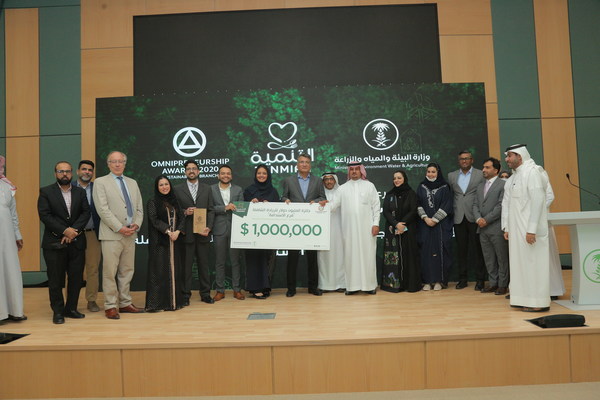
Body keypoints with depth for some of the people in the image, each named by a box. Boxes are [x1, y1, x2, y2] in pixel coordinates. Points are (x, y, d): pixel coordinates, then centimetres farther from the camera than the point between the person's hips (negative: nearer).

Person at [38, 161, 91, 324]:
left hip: (76, 242, 3)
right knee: (56, 279, 2)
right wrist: (64, 230, -15)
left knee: (76, 278, 6)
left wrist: (75, 230, -13)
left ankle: (71, 308, 19)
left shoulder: (80, 192, 11)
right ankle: (58, 311, 14)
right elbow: (44, 215, -8)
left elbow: (86, 213, 2)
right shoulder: (46, 192, 2)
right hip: (54, 243, -3)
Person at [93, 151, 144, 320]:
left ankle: (125, 303, 19)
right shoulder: (100, 182, 0)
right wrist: (119, 228, -15)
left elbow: (139, 208, 15)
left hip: (130, 234, 5)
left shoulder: (132, 183, 16)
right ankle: (110, 306, 8)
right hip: (111, 234, -5)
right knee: (110, 272, -1)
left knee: (127, 271, 10)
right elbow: (102, 209, -10)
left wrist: (137, 224, -4)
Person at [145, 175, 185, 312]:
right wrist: (168, 231, -18)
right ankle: (156, 303, 0)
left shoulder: (175, 202, 14)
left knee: (174, 269, 5)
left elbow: (182, 218, 7)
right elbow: (154, 220, -10)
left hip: (174, 241, 5)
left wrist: (177, 231, -10)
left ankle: (174, 300, 11)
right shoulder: (153, 202, 1)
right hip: (159, 241, -4)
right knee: (159, 270, -5)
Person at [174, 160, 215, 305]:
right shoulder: (178, 189, 6)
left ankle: (205, 293, 16)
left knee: (203, 264, 7)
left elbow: (211, 210, 6)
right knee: (186, 265, 4)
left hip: (202, 233, 2)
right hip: (186, 233, -1)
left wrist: (208, 227, -7)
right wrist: (184, 212, -15)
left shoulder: (207, 189, 10)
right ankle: (185, 295, 13)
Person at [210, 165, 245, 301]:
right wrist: (224, 208, -15)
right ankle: (220, 290, 15)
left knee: (235, 260, 5)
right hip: (219, 229, -1)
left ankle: (237, 289, 13)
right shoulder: (211, 189, 5)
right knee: (219, 261, 6)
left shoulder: (238, 190, 10)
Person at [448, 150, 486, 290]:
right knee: (461, 249, 7)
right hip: (459, 218, 3)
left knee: (477, 249, 2)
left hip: (474, 217, -3)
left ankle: (480, 279, 11)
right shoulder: (451, 176, 12)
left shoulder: (481, 174, 2)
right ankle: (463, 278, 16)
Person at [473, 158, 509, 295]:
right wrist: (478, 218, -4)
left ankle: (503, 285, 12)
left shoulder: (503, 184, -4)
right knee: (488, 258, 11)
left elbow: (501, 205, -12)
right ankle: (493, 283, 20)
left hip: (497, 228, -6)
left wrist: (487, 220, -13)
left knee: (502, 258, 3)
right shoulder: (480, 186, 18)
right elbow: (475, 205, 14)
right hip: (483, 228, 7)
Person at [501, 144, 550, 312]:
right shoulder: (513, 177, 16)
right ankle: (525, 299, 18)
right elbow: (507, 203, 15)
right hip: (516, 229, 8)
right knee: (520, 263, 9)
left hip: (529, 229, -8)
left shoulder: (532, 172, -10)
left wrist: (531, 230, -19)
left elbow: (537, 201, -16)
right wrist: (506, 227, 11)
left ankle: (539, 302, 6)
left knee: (533, 263, -2)